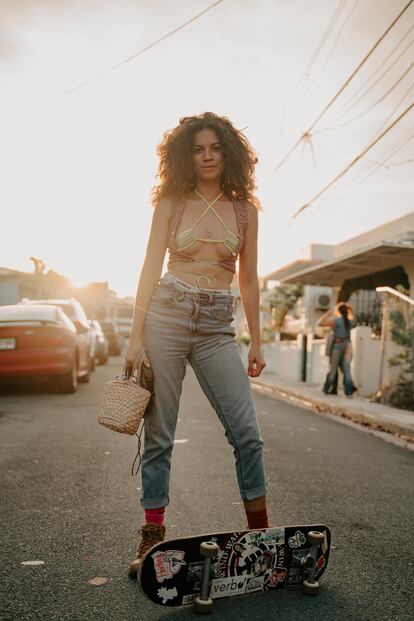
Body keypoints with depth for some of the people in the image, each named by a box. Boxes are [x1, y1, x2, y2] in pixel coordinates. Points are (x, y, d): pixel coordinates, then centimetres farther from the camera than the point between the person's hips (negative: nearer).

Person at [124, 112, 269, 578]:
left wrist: (256, 341, 9)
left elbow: (248, 280, 11)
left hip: (217, 329, 1)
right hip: (167, 317, -1)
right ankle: (152, 536, 18)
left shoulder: (245, 208, 10)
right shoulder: (171, 203, 6)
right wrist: (136, 336, -6)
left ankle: (260, 531, 16)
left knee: (247, 433, -2)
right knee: (159, 434, 3)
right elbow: (151, 269, 2)